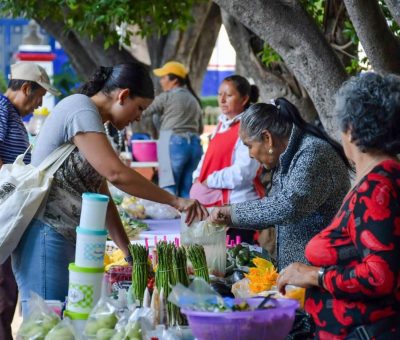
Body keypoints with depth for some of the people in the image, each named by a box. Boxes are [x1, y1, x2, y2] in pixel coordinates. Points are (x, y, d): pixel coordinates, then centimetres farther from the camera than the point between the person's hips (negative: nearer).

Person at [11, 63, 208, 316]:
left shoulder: (93, 123, 19)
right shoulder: (81, 109, -11)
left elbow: (101, 195, 18)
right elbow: (116, 173, -22)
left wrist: (128, 251, 11)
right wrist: (175, 201, -15)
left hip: (65, 237, 10)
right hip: (45, 234, -10)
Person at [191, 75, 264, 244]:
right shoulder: (221, 125, 16)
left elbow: (243, 172, -20)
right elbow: (209, 157, 22)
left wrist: (209, 181, -13)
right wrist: (198, 178, 3)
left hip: (238, 205, -8)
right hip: (215, 202, 8)